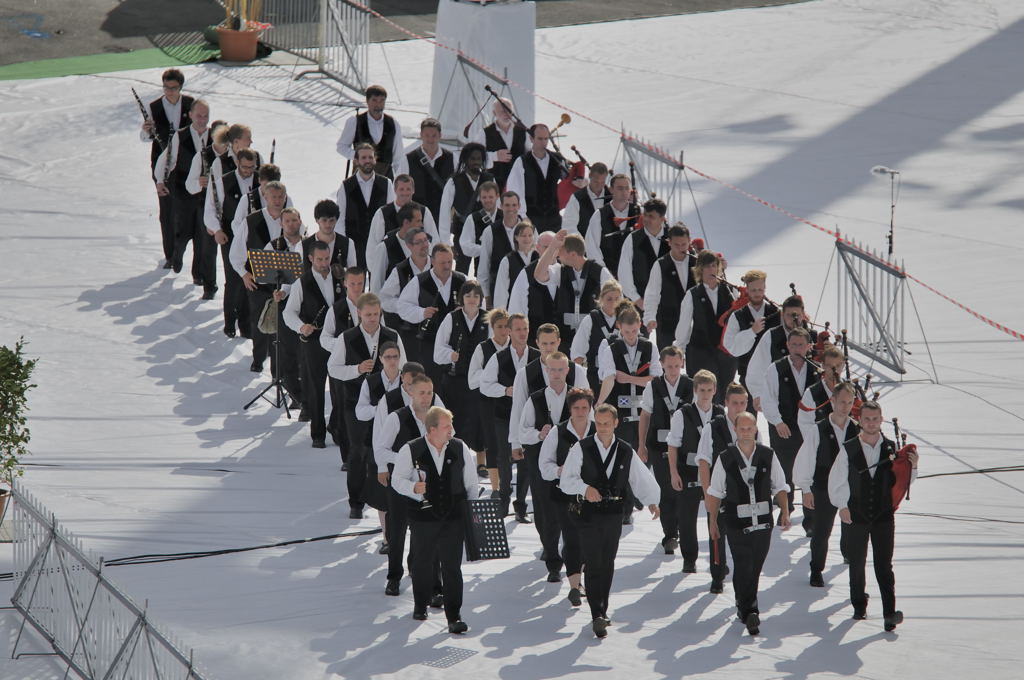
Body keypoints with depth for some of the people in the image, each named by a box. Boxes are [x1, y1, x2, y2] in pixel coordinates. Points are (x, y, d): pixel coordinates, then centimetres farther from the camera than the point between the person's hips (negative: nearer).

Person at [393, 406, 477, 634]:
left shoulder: (460, 449, 1)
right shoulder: (410, 451, -7)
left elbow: (471, 484, 10)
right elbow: (398, 480, 0)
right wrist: (414, 488, -21)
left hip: (454, 518, 1)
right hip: (423, 518, -1)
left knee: (452, 567, -6)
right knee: (423, 564, 14)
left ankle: (454, 617, -5)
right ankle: (420, 606, 38)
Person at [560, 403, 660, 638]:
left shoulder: (626, 452, 5)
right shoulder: (582, 448, -3)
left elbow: (641, 478, 10)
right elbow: (567, 479, -7)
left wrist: (651, 501, -4)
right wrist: (585, 488, -25)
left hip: (614, 514, 3)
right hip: (589, 513, -3)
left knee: (607, 564, 11)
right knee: (593, 564, -10)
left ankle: (602, 610, 25)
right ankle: (597, 616, -13)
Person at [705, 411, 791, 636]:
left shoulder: (768, 456, 2)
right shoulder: (725, 459, -3)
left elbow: (780, 487, 9)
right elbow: (715, 493, 5)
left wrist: (785, 512, -2)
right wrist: (713, 521, 5)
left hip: (763, 522, 2)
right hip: (737, 522, -2)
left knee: (754, 568, 11)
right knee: (743, 567, -10)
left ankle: (743, 606, 29)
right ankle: (749, 612, -9)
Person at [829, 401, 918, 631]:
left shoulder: (891, 448, 0)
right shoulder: (849, 449, -4)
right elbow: (836, 481, 2)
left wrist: (912, 467, -12)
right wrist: (842, 506, -6)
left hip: (884, 516, 0)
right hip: (856, 516, 0)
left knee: (884, 564, -5)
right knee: (857, 563, 11)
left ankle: (889, 612, -9)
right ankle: (859, 605, 27)